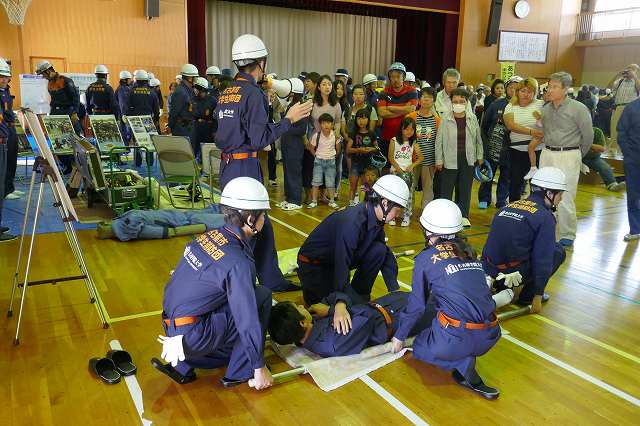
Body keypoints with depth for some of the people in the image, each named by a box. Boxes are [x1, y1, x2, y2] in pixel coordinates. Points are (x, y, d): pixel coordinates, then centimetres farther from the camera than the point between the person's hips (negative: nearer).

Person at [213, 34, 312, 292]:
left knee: (261, 225, 15)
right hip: (245, 167, -9)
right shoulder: (254, 94, -14)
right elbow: (259, 140, -17)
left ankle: (272, 280, 25)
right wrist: (289, 119, -9)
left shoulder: (226, 92, 11)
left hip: (227, 164, 9)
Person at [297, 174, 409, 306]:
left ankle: (360, 292, 3)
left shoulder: (377, 220, -8)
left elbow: (387, 256, 5)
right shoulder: (351, 223, -34)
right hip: (313, 267, -7)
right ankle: (311, 289, 6)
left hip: (339, 260, 7)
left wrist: (395, 291, -1)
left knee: (379, 250, -12)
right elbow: (341, 272, -33)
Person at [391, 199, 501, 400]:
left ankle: (463, 365, -2)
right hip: (490, 335, 5)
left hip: (458, 338, -5)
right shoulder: (468, 251, 13)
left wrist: (399, 336, 19)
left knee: (420, 348, 23)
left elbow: (417, 305, 4)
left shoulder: (426, 259, -1)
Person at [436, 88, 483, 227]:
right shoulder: (446, 119, -7)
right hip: (450, 159, -2)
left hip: (468, 159, 3)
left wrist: (479, 156, 11)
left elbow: (478, 138, 11)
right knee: (447, 188, 4)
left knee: (465, 188, 10)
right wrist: (439, 160, -3)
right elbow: (439, 140, -3)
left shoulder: (472, 118, 0)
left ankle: (463, 215, 21)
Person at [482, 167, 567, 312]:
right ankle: (528, 295, 10)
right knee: (558, 251, 12)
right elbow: (543, 259, -9)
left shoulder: (508, 206, 13)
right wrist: (537, 297, -2)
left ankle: (500, 287, 19)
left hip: (489, 271, 7)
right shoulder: (545, 217, -8)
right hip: (512, 274, -6)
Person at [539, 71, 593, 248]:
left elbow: (588, 136, -1)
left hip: (568, 156, -5)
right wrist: (550, 150, 14)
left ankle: (568, 236, 7)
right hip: (547, 154, 6)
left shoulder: (578, 109, -8)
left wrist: (578, 155, 9)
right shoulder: (546, 109, 6)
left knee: (565, 199, -5)